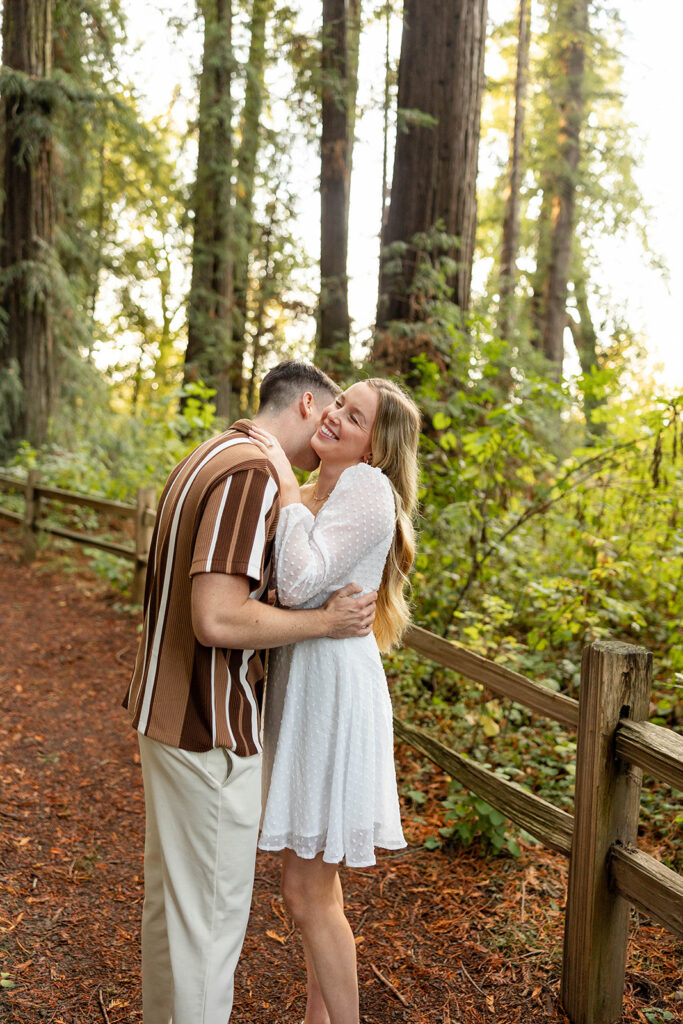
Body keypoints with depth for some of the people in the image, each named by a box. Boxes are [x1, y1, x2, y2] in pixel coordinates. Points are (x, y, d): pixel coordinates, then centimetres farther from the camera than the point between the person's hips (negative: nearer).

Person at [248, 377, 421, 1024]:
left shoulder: (368, 488, -15)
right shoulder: (312, 494, 12)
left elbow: (300, 584, -26)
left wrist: (285, 481, -20)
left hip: (331, 691, -10)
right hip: (294, 680, 10)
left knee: (307, 891, 0)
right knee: (312, 869, 22)